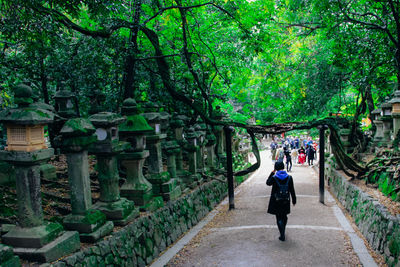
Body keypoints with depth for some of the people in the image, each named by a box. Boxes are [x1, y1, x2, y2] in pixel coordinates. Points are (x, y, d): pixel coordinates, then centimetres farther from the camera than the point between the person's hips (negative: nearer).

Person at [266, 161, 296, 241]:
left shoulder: (274, 178, -15)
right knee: (284, 216, 22)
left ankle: (282, 235, 6)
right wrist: (294, 200, 10)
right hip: (286, 201, 3)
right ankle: (282, 231, 41)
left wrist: (272, 173, 8)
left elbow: (268, 183, 6)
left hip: (276, 201, -3)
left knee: (279, 218, 6)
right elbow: (292, 190, -2)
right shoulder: (289, 177, -7)